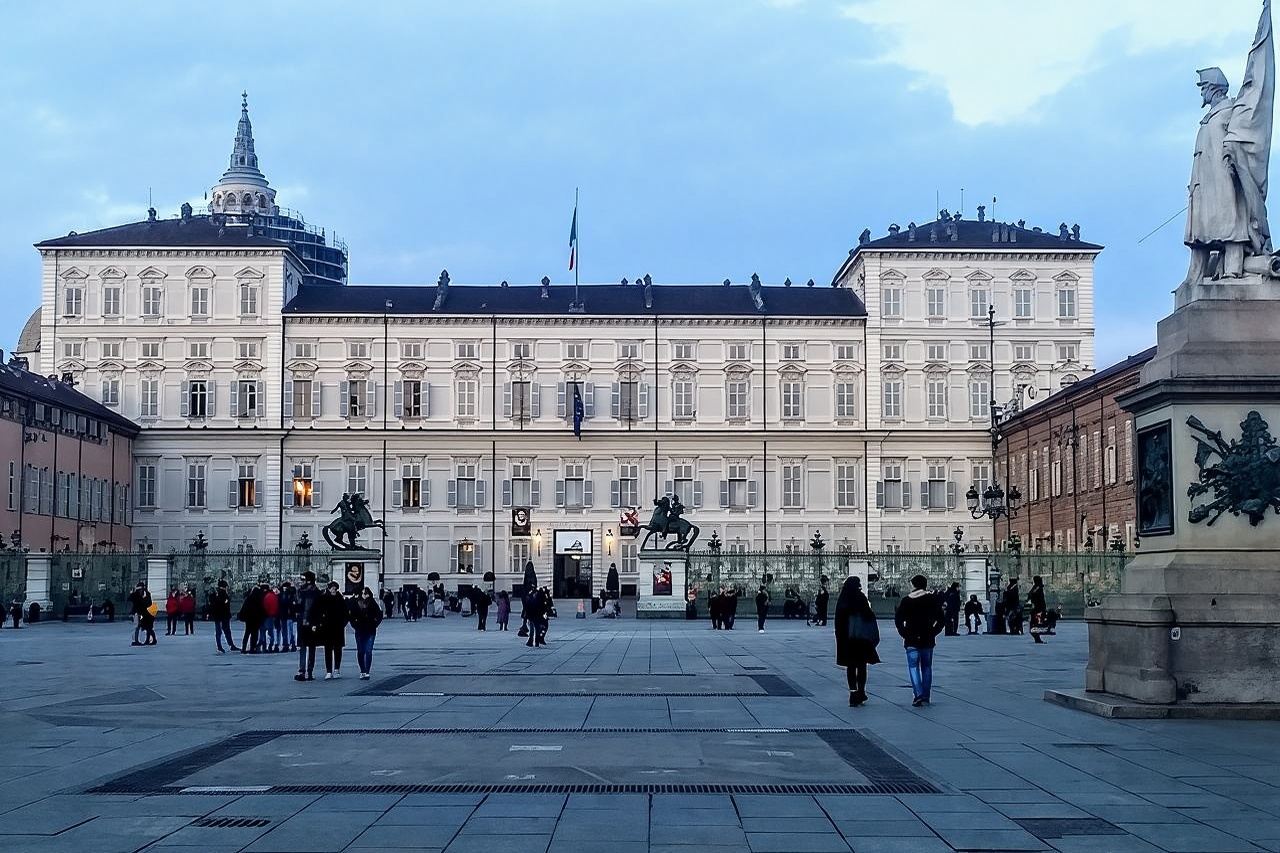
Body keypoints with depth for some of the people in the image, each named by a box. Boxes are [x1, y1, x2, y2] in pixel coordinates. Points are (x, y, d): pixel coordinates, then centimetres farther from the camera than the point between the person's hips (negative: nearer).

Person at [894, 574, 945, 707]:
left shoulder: (906, 601, -1)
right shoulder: (933, 600, 2)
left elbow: (898, 619, -5)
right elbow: (941, 620, 0)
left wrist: (904, 634, 1)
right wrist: (933, 632, 6)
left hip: (911, 641, -2)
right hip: (928, 640, 2)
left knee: (913, 666, -1)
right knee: (927, 667, 12)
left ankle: (918, 693, -19)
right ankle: (925, 697, 13)